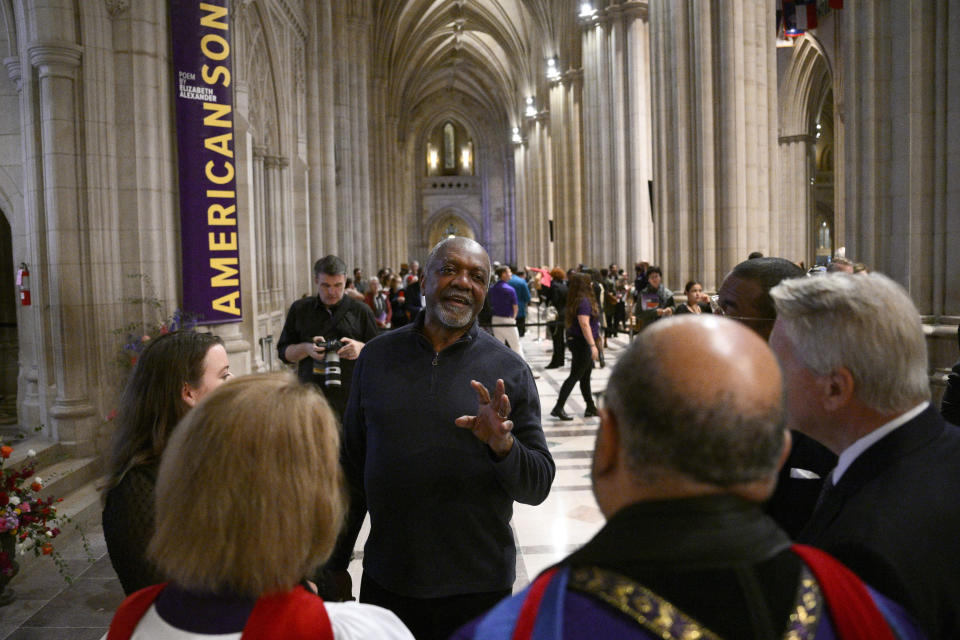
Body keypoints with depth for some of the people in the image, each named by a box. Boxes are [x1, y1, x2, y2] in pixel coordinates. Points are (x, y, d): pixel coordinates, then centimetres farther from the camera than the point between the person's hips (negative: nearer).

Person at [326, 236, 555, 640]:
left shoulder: (509, 371, -6)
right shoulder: (377, 357, 0)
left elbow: (539, 485, -5)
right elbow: (352, 467, 7)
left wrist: (502, 444, -25)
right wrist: (334, 565, 10)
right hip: (385, 581, 2)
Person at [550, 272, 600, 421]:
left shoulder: (578, 300, 11)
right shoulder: (584, 301, -18)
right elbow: (584, 324, -25)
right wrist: (592, 345, -25)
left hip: (576, 341, 10)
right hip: (582, 343, -10)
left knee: (585, 377, 15)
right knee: (575, 376, -6)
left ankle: (591, 408, 24)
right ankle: (558, 408, -5)